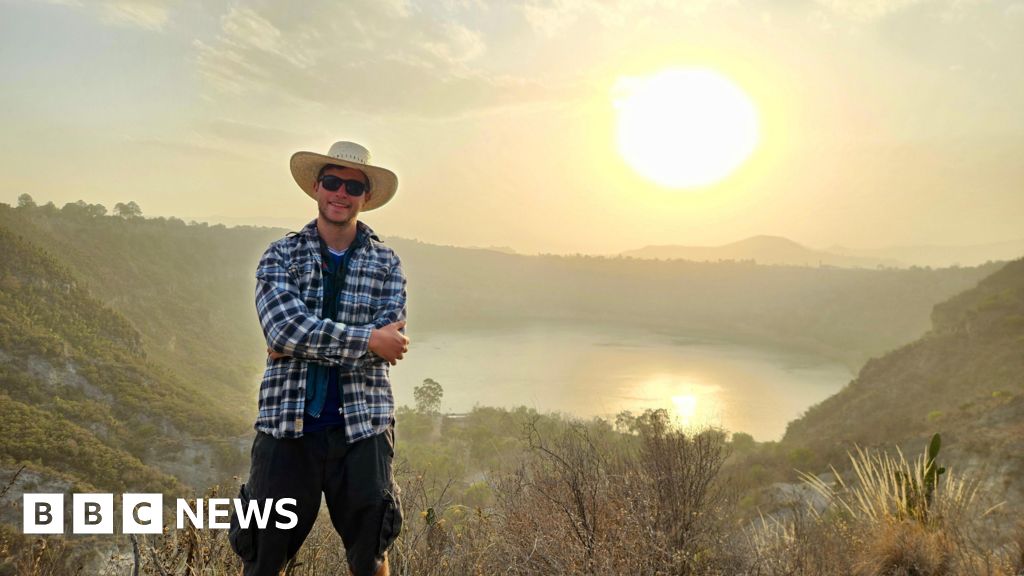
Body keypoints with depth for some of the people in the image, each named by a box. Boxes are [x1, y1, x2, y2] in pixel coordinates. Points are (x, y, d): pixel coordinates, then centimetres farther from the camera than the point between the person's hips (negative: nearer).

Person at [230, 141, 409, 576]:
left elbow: (387, 347, -8)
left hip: (361, 426, 1)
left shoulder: (386, 265, 6)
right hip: (287, 426, 0)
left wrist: (305, 342, -13)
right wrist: (366, 339, -17)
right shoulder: (280, 256, 4)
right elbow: (284, 326, -14)